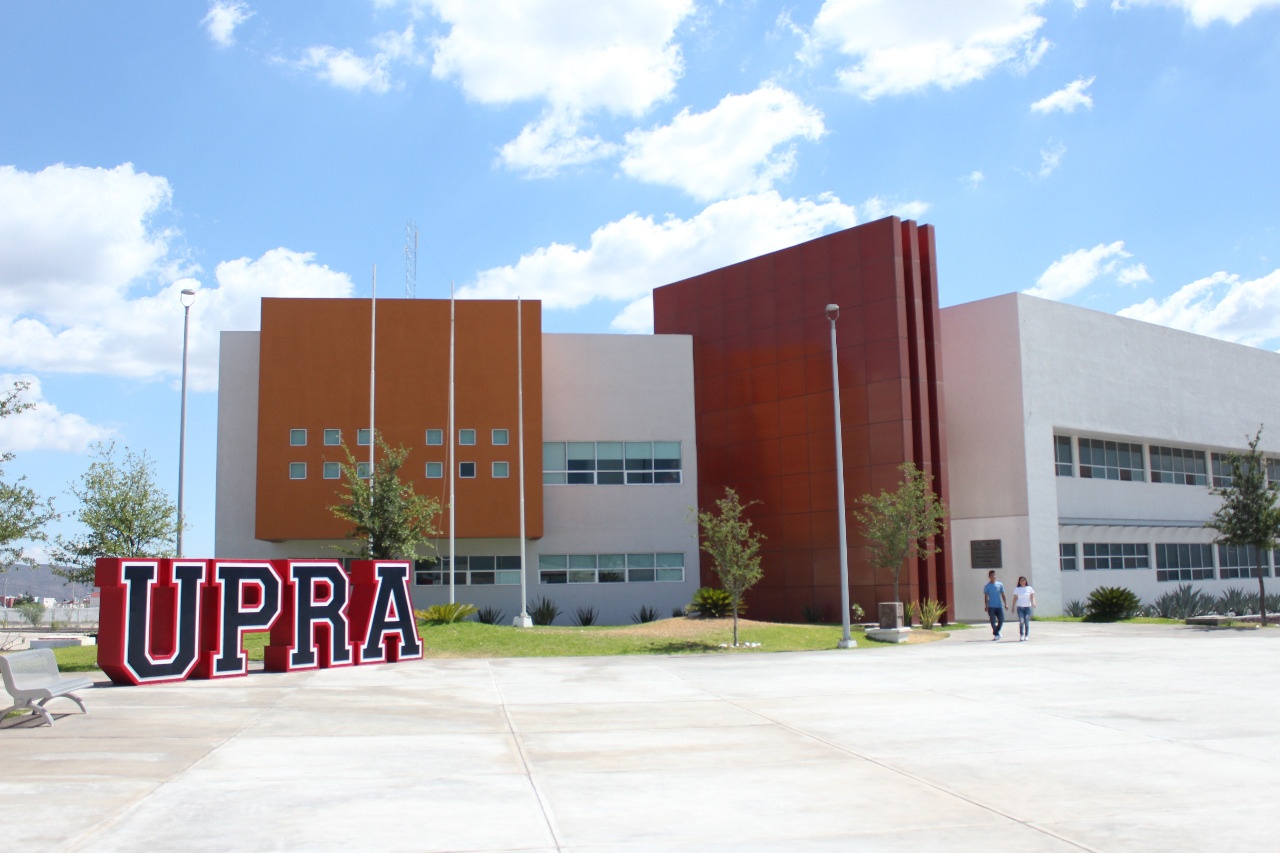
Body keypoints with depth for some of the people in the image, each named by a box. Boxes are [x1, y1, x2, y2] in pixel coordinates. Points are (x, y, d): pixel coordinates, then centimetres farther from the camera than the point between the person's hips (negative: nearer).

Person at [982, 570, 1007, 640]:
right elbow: (986, 597, 1)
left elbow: (1003, 595, 10)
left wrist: (1005, 604, 2)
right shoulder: (987, 586, 1)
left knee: (1001, 620, -2)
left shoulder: (1000, 584, 7)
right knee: (993, 621, -4)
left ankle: (996, 632, 20)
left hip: (999, 606, 2)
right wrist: (986, 606, -7)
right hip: (991, 606, -2)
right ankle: (996, 634, 6)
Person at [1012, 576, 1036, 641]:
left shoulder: (1029, 588, 8)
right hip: (1020, 607, 0)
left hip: (1027, 607, 0)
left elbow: (1032, 597, 3)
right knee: (1021, 621, -10)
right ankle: (1021, 636, -7)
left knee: (1027, 622, 0)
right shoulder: (1017, 589, 9)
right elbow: (1015, 598, 10)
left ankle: (1026, 635, 7)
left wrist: (1033, 603, -16)